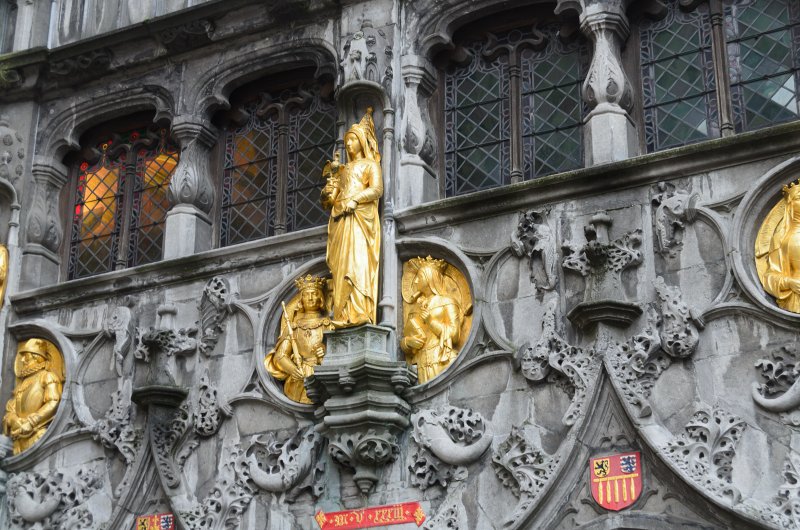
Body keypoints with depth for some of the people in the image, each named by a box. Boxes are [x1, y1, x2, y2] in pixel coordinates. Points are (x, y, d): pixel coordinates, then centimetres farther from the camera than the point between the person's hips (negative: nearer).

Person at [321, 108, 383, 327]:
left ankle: (360, 313, -27)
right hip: (341, 220, 6)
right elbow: (330, 198, 20)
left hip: (360, 218, -5)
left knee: (358, 261, -19)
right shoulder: (343, 169, 26)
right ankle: (344, 315, -11)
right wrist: (329, 194, -2)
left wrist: (355, 200, -17)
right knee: (342, 265, -5)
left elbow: (377, 189, -6)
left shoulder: (370, 164, 11)